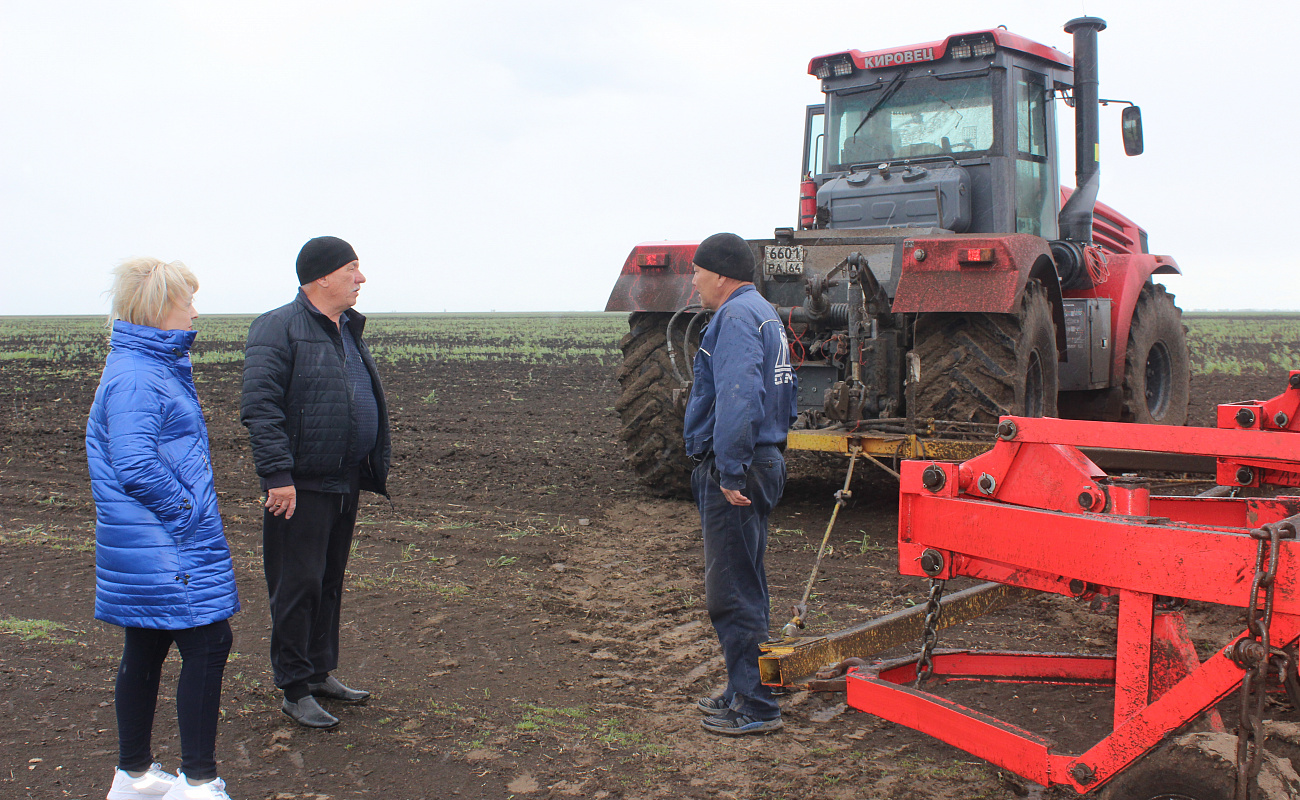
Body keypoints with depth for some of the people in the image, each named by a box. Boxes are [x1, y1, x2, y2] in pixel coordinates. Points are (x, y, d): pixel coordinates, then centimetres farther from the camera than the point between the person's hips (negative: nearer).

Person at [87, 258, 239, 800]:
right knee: (207, 644, -5)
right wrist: (190, 514, -16)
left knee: (146, 652, 16)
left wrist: (195, 514, 16)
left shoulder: (155, 365, 15)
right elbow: (136, 467, -26)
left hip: (153, 546, 10)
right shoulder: (135, 377, -18)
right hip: (166, 548, -10)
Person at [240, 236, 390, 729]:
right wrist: (277, 474, -23)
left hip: (345, 483, 8)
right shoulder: (279, 328, -11)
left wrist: (374, 467, 20)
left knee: (330, 583, 16)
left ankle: (321, 673, 29)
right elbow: (260, 406, -18)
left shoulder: (349, 330, 17)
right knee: (298, 586, -1)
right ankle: (294, 691, 10)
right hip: (300, 486, -8)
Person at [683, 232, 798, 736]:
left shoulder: (737, 317, -15)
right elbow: (785, 395, 25)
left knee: (733, 593, -4)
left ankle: (755, 707, 4)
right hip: (764, 460, 11)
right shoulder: (764, 314, 19)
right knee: (743, 586, 18)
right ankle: (744, 692, 29)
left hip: (732, 473, -11)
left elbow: (738, 397, -29)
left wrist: (732, 471, -27)